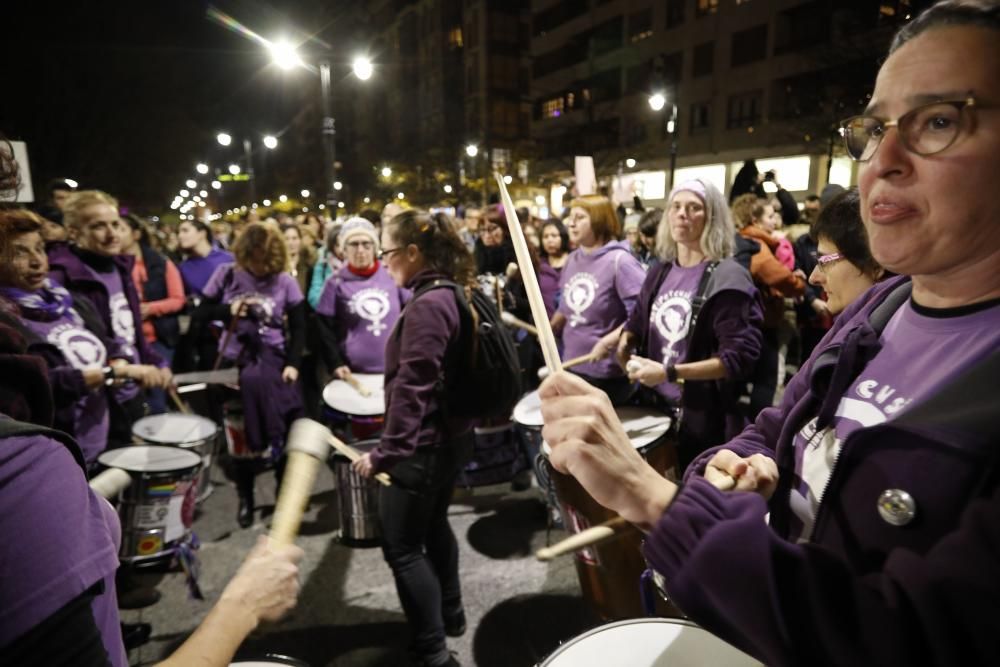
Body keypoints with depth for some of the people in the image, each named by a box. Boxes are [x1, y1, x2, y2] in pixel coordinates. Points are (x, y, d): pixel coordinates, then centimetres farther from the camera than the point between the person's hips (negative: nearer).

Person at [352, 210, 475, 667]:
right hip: (448, 436, 10)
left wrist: (385, 451, -21)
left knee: (401, 548, 3)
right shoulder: (450, 294, 8)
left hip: (422, 445, -10)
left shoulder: (427, 305, -22)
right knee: (433, 526, 25)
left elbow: (413, 388, -25)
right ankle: (450, 613, 42)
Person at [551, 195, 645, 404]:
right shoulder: (573, 259, 8)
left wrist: (608, 342, -26)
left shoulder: (619, 261, -16)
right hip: (572, 367, 7)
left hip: (607, 374, -7)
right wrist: (551, 327, 9)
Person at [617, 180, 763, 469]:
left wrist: (669, 373, -26)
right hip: (659, 408, 6)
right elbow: (637, 323, 19)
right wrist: (625, 340, -3)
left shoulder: (727, 279, -15)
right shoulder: (660, 272, 7)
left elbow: (739, 357, -22)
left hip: (706, 419, -6)